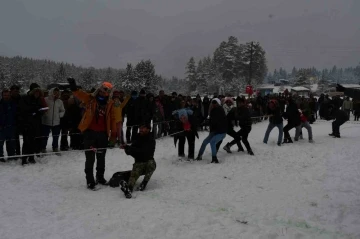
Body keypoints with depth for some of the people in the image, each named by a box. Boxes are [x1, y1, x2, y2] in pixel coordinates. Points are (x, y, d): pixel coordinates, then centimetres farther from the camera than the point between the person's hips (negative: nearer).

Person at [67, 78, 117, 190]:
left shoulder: (110, 103, 2)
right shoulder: (90, 98, -3)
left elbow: (112, 118, 6)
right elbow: (79, 94, -18)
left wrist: (113, 133, 6)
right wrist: (74, 87, -39)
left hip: (103, 134, 3)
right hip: (90, 132, -3)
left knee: (101, 157, 18)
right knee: (90, 158, 1)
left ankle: (100, 177, 35)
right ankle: (90, 181, 11)